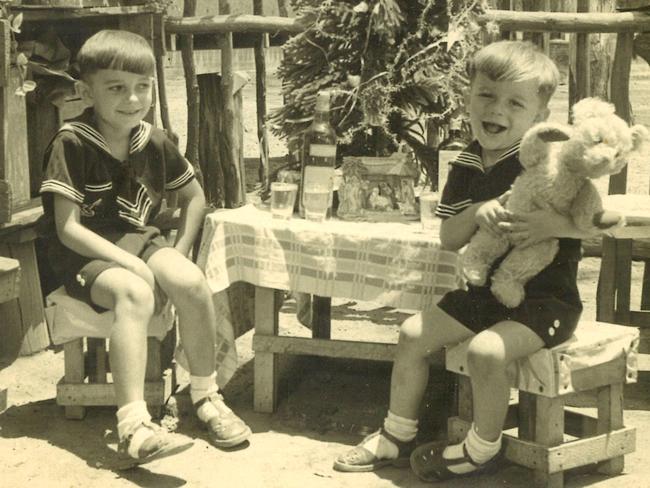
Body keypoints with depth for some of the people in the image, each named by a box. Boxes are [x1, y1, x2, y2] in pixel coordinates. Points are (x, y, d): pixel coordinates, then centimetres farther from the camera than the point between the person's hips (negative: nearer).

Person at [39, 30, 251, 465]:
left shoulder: (154, 142, 2)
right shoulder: (71, 144, -14)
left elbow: (194, 196, 16)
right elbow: (68, 228, -18)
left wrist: (180, 252, 1)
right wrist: (133, 265, -24)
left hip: (139, 242, 5)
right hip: (84, 255, -5)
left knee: (191, 282, -25)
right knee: (135, 294, -35)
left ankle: (207, 397, -6)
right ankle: (134, 427, -43)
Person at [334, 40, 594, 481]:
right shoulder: (468, 166, 2)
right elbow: (448, 239, 1)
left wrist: (553, 224, -36)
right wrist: (477, 213, -20)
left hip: (547, 297, -7)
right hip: (487, 289, 7)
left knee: (487, 349, -29)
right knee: (414, 333, 5)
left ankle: (482, 449, -3)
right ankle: (398, 436, 21)